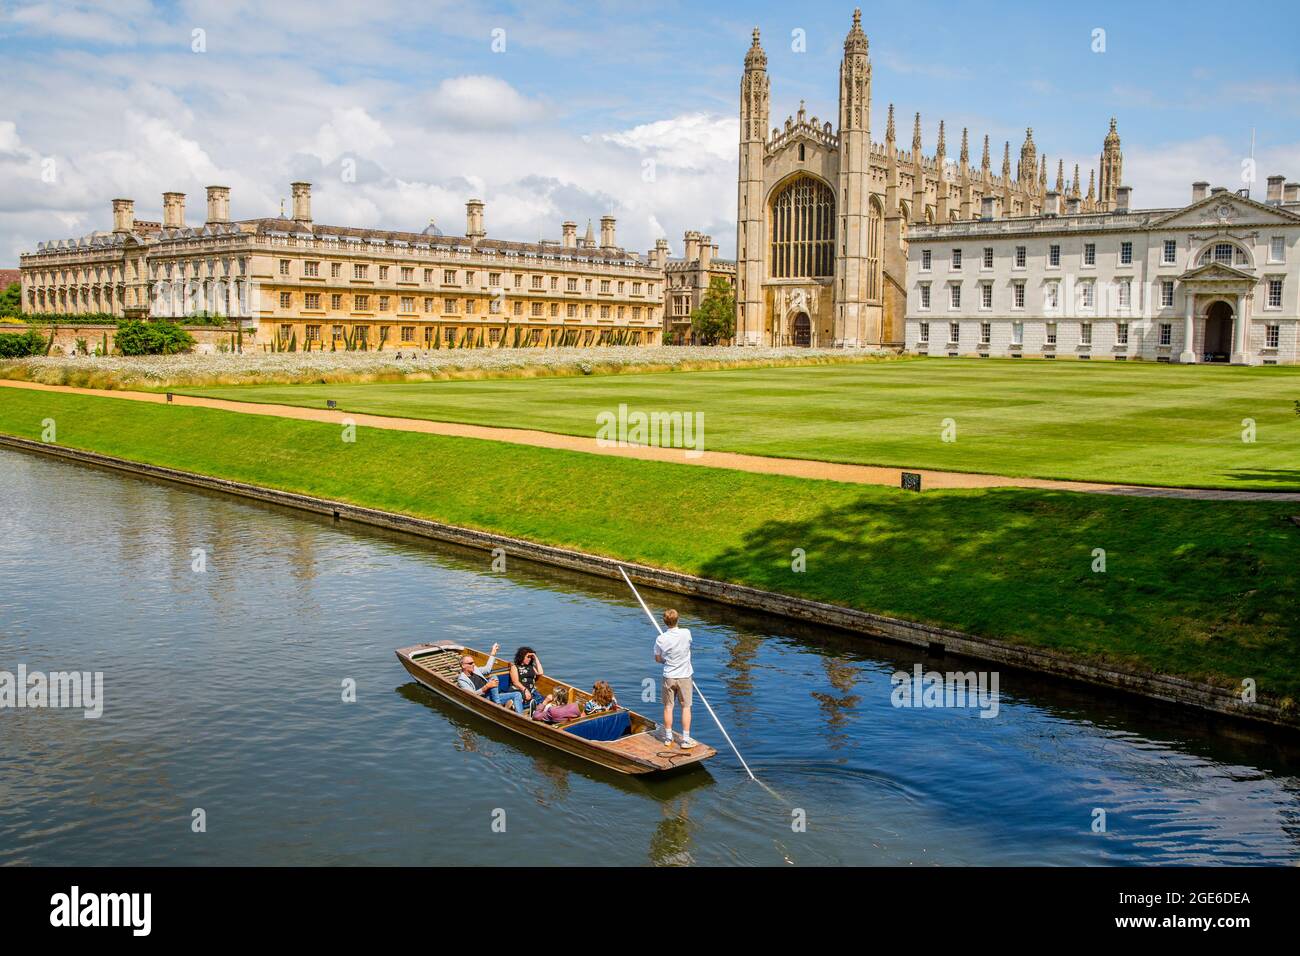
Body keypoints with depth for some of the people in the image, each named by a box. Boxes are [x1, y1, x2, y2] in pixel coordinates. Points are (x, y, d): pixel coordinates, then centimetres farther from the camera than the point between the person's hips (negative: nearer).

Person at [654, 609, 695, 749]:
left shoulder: (661, 639, -12)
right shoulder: (686, 633, -15)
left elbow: (658, 658, 2)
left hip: (669, 677, 1)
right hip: (684, 676, -1)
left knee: (668, 707, 12)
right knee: (686, 707, 6)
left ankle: (668, 737, 20)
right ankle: (686, 740, 8)